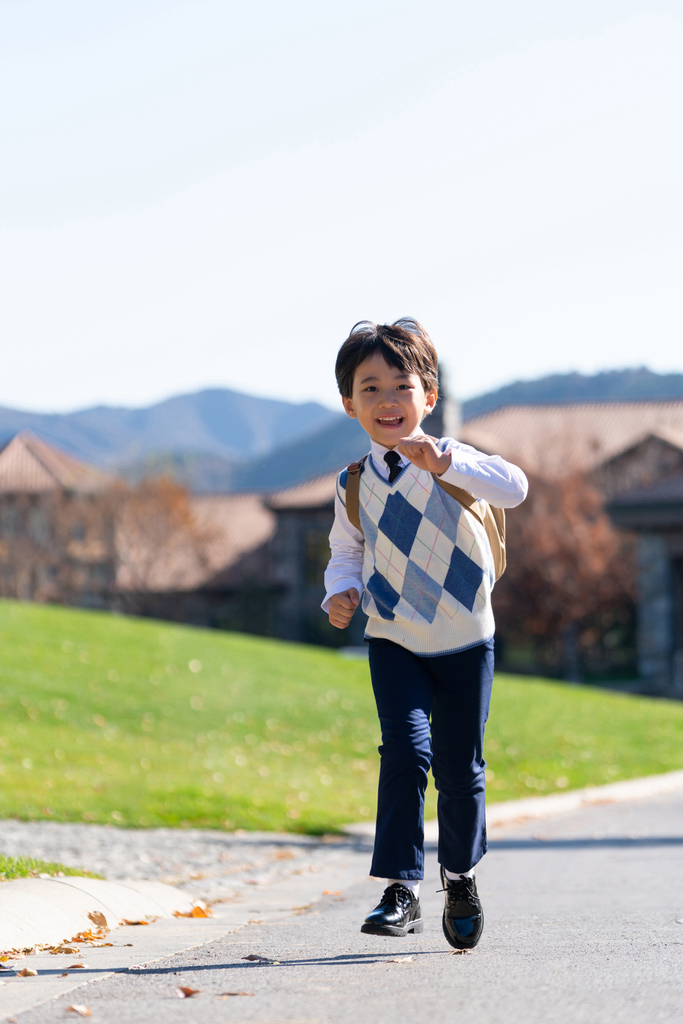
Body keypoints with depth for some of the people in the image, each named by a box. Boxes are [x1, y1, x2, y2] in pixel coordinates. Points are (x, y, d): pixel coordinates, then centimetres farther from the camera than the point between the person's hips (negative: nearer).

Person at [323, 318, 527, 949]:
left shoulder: (451, 461, -13)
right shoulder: (354, 486, -3)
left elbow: (514, 488, -33)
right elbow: (346, 553, 13)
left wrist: (444, 463, -46)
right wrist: (342, 592, -9)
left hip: (465, 641, -1)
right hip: (394, 643, 1)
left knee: (460, 767, 5)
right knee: (405, 749, -17)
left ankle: (461, 875, 30)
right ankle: (400, 889, -14)